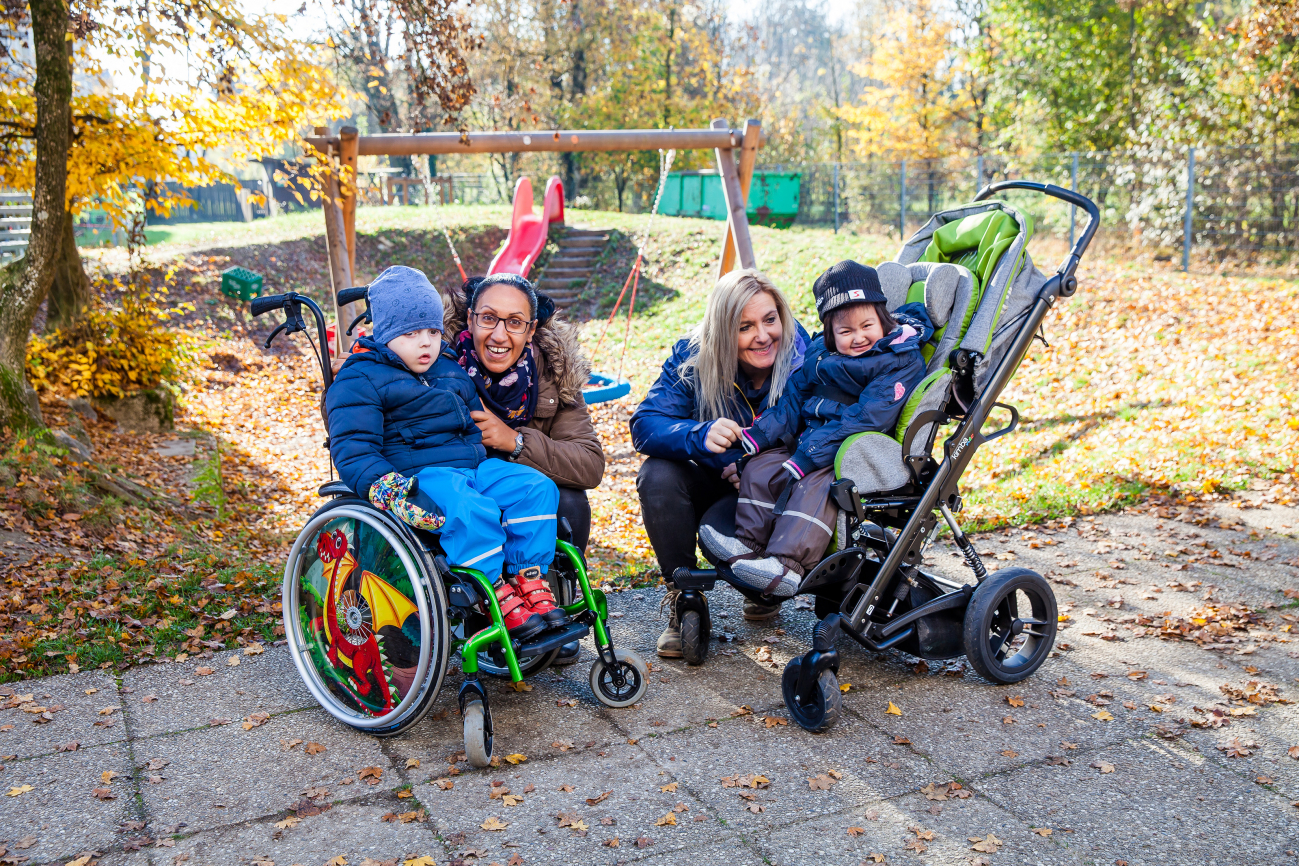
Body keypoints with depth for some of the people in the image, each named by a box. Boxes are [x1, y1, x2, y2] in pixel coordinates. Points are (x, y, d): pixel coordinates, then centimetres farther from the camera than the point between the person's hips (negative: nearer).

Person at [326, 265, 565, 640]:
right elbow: (352, 450, -11)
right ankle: (498, 596, -22)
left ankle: (530, 581, -12)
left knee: (536, 487, -15)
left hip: (474, 467, 7)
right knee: (471, 511, -36)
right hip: (418, 476, -7)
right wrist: (389, 490, -25)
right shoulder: (360, 380, -1)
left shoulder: (451, 368, 22)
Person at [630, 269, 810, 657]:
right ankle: (683, 601, -10)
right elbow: (645, 424, -24)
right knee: (656, 475, -28)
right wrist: (699, 437, -45)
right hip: (710, 484, 3)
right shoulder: (692, 358, -14)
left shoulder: (804, 361, -19)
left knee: (718, 529, -32)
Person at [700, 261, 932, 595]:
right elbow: (793, 399, 16)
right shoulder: (821, 353, 11)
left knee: (814, 485, -32)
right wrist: (757, 436, -1)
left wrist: (806, 458, -27)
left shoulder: (903, 363, -12)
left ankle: (788, 565, -39)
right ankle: (748, 544, -2)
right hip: (808, 445, 8)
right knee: (759, 468, -6)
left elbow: (864, 419, -21)